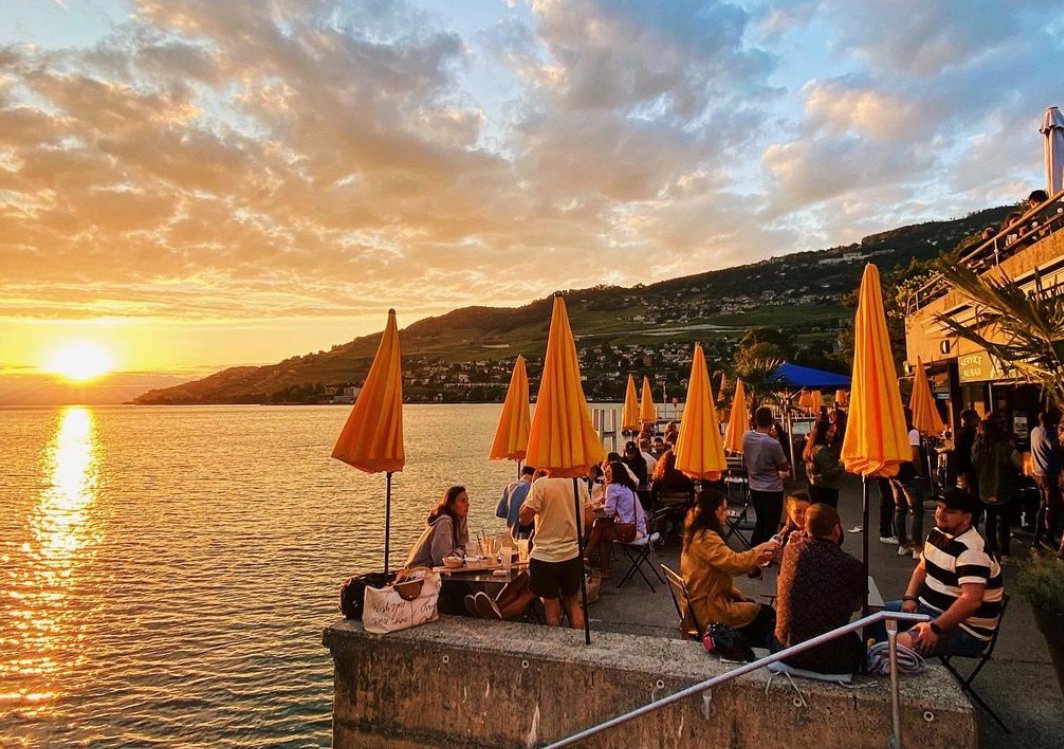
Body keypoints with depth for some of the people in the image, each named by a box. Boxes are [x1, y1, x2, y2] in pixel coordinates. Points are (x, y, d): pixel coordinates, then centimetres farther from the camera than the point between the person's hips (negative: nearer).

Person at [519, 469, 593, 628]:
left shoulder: (541, 484, -18)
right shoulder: (580, 484, -1)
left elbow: (524, 519, -13)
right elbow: (588, 520, 3)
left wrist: (533, 483, -6)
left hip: (546, 556, -4)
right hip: (574, 554, 5)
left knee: (552, 608, 11)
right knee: (573, 603, 20)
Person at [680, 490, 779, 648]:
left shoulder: (698, 533, 8)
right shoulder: (705, 538, -22)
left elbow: (727, 563, 9)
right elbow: (733, 561, -28)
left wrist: (756, 559, 1)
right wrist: (760, 550, -14)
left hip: (709, 597, 9)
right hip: (707, 608, -9)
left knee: (753, 605, 14)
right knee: (767, 614, 0)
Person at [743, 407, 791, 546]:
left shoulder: (746, 437, -7)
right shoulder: (773, 443, -23)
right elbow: (785, 467, -9)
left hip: (754, 487, 6)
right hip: (772, 490, -6)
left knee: (760, 522, 20)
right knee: (770, 526, 7)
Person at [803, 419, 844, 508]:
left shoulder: (813, 448, 10)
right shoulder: (821, 450, -20)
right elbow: (829, 472, -21)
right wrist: (842, 465, -13)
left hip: (816, 486, 10)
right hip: (826, 489, -10)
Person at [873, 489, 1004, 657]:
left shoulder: (971, 551, -25)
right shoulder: (937, 533, 5)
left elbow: (971, 601, -33)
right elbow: (922, 568, 18)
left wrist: (935, 628, -34)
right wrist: (909, 597, 2)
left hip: (965, 631, -9)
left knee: (901, 643, -30)